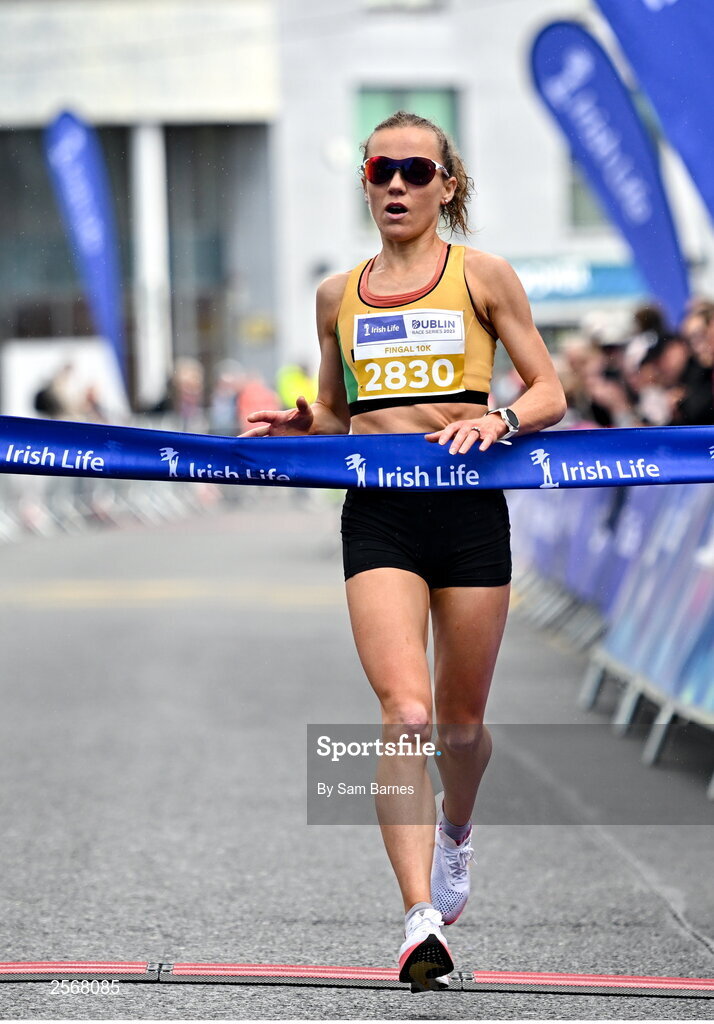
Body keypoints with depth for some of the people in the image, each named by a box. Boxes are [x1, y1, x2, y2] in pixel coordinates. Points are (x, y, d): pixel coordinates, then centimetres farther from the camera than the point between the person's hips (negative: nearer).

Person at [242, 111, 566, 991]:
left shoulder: (481, 276, 4)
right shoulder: (338, 296, 12)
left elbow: (550, 393, 4)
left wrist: (498, 419, -16)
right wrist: (300, 424, 1)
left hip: (469, 509, -1)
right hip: (377, 514, 1)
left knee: (460, 721, 11)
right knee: (404, 711, -17)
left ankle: (456, 833, 46)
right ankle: (422, 920, -22)